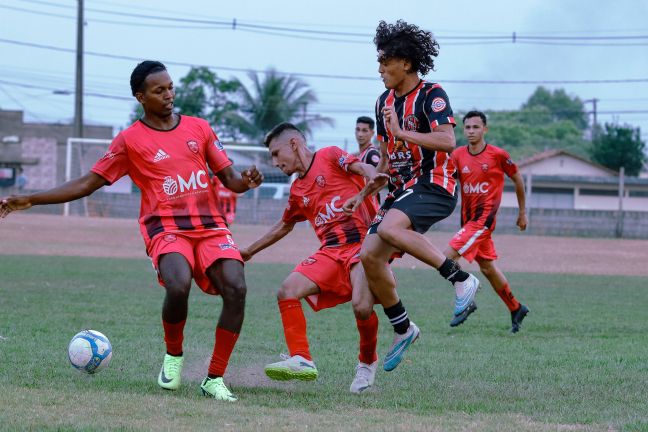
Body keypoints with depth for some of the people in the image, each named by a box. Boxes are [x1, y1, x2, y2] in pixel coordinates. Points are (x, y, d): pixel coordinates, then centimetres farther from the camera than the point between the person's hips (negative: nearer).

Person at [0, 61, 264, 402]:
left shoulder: (198, 128, 15)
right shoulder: (130, 140, 6)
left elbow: (229, 178, 18)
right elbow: (88, 184, 8)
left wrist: (246, 181, -7)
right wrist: (30, 200, 2)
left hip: (210, 226, 3)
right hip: (166, 228, -3)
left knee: (236, 288, -22)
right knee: (178, 286, -34)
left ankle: (214, 379, -10)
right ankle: (173, 356, -3)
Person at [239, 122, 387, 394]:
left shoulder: (330, 157, 3)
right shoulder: (297, 190, 22)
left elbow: (366, 170, -11)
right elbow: (284, 226, 38)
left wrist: (366, 190, -35)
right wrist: (249, 251, 43)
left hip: (363, 242, -7)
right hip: (330, 251, 7)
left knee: (361, 306, -27)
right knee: (287, 292, -15)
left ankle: (367, 363, 1)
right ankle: (301, 360, -15)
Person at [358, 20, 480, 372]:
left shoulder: (431, 95, -9)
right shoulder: (385, 101, 16)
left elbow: (447, 142, -24)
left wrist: (403, 133, -27)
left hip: (434, 186, -8)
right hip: (401, 190, 8)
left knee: (388, 228, -34)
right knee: (369, 256, -5)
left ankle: (461, 279, -25)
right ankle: (402, 329, 10)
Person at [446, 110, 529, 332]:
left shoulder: (497, 155, -8)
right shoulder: (458, 155, 3)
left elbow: (517, 179, 4)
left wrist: (522, 212, 11)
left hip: (484, 218, -6)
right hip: (468, 218, 6)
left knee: (449, 256, -18)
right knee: (487, 267, 13)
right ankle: (516, 309, 27)